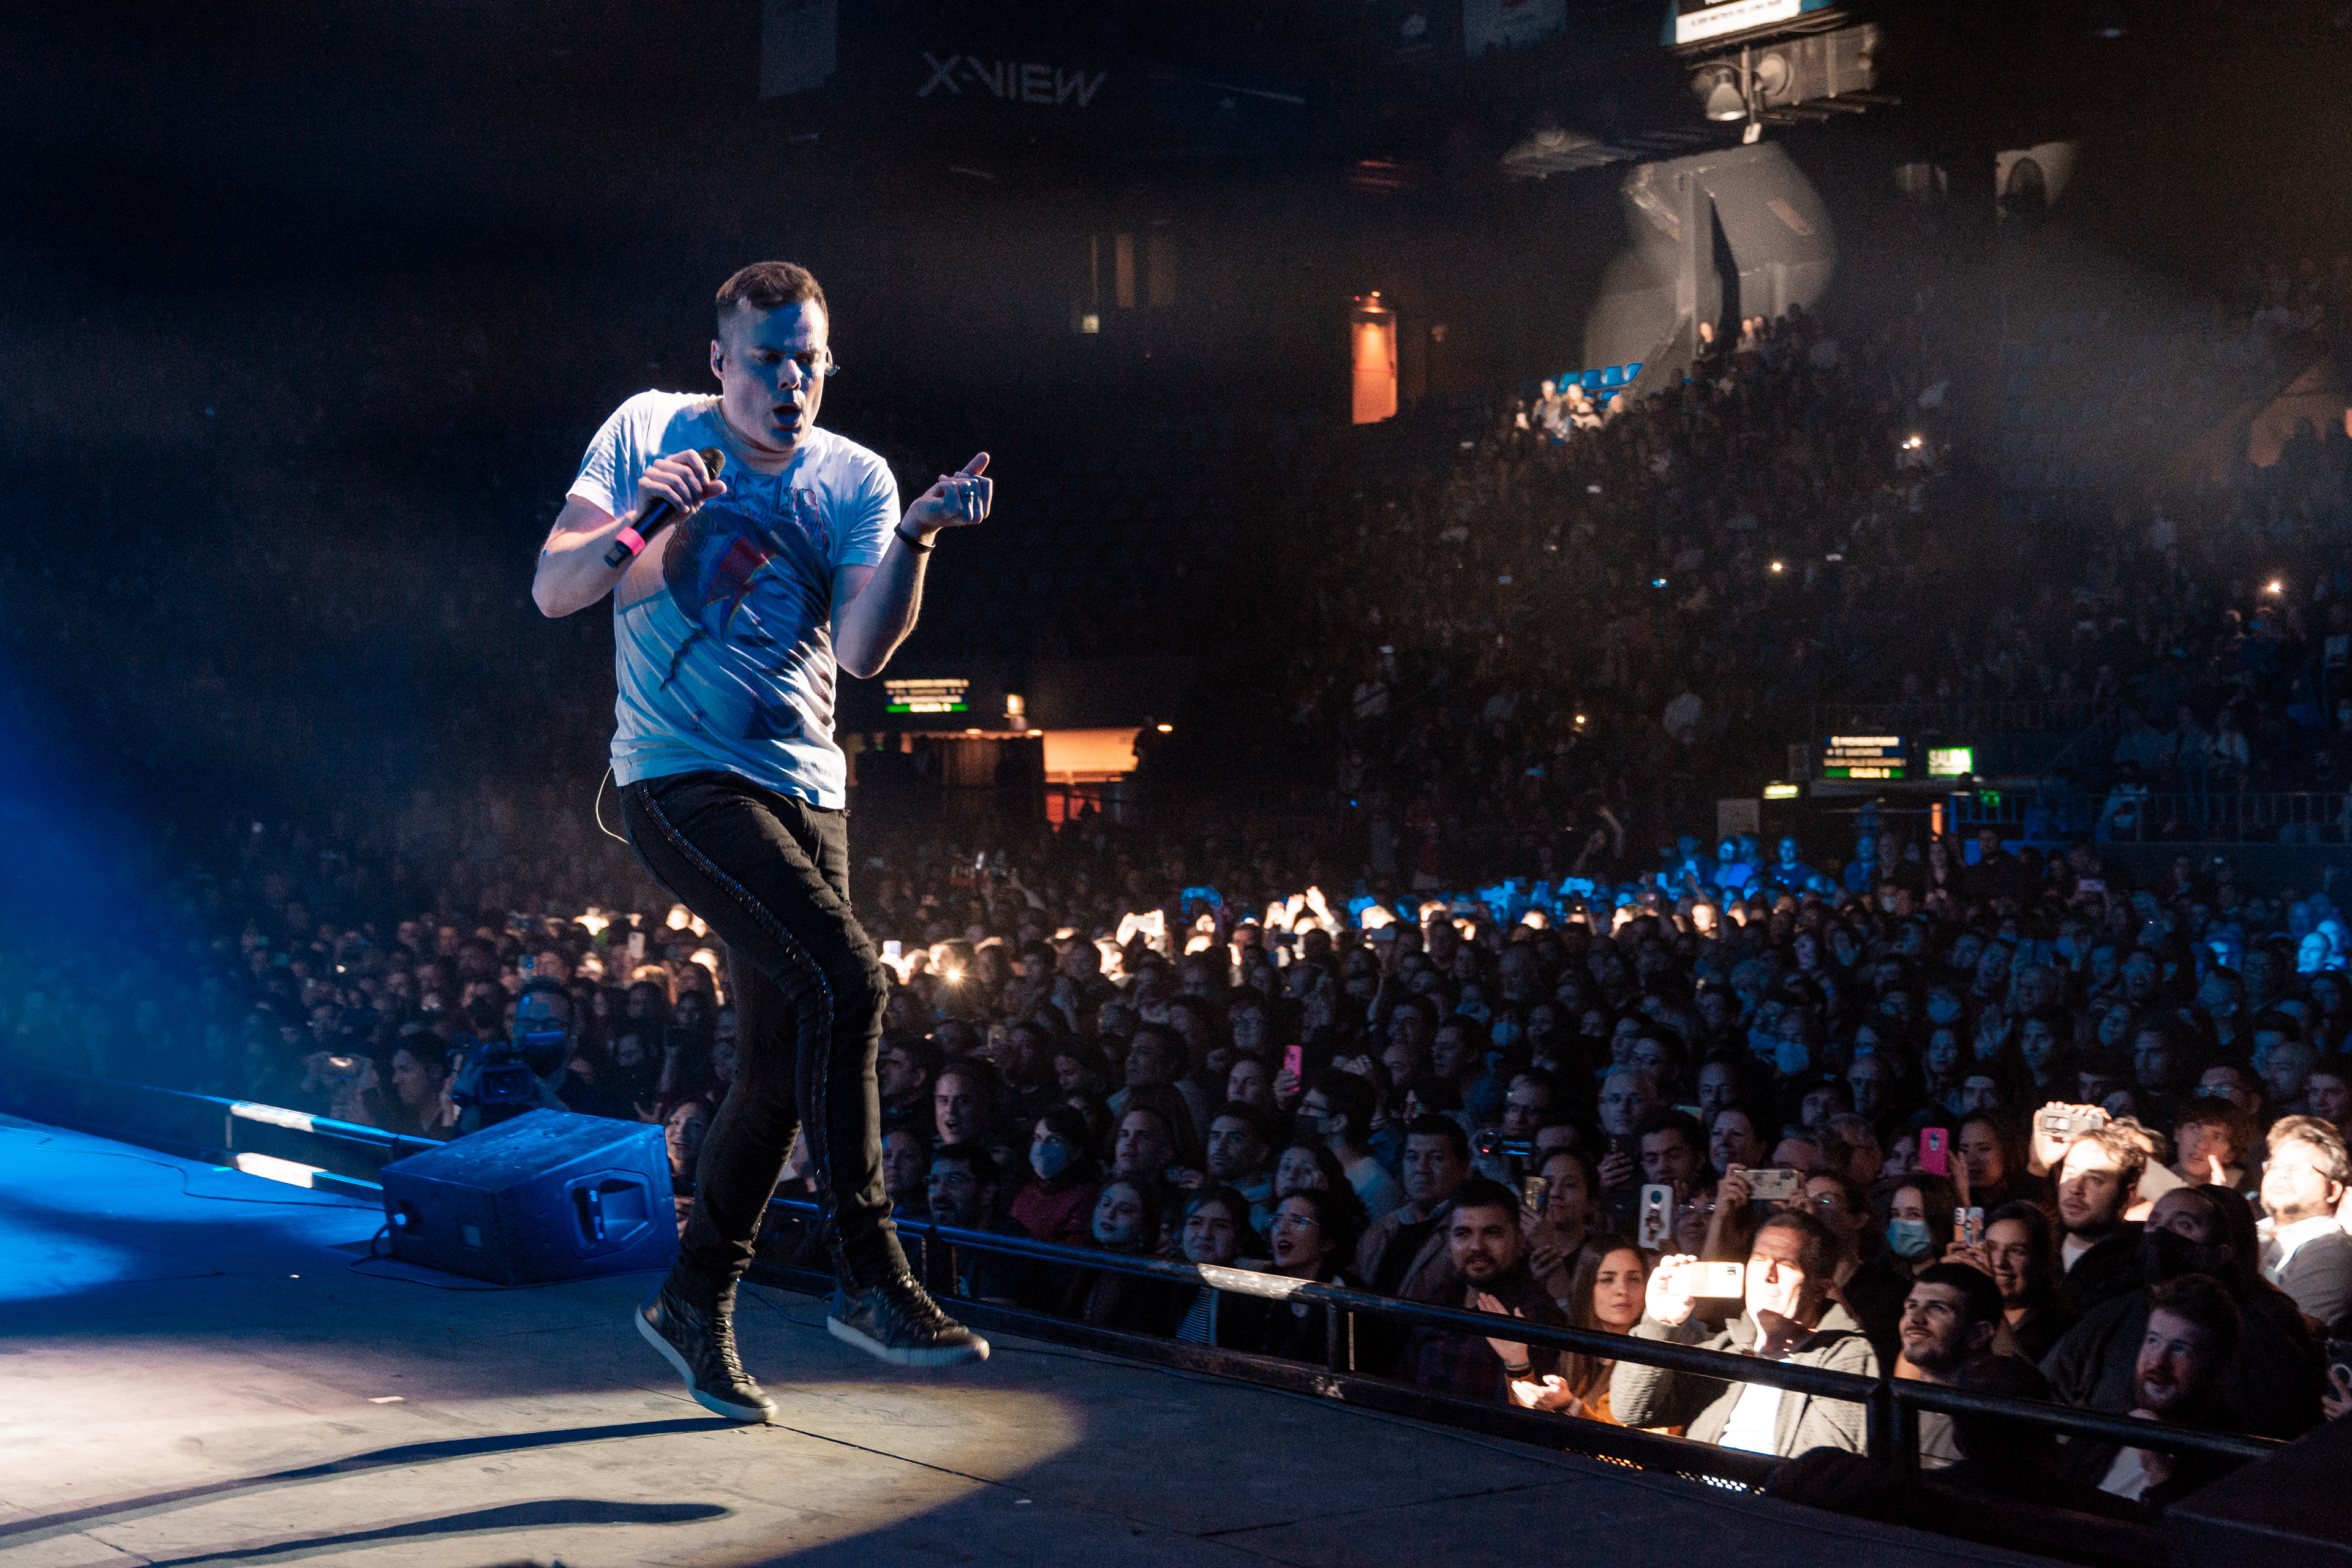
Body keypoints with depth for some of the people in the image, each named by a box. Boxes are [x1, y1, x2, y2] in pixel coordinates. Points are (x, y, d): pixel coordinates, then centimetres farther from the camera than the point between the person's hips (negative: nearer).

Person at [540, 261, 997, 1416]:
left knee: (783, 1072, 7)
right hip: (681, 778, -5)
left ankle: (694, 1302, 25)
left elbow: (862, 651, -5)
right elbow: (552, 593, -4)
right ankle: (868, 1277, -16)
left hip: (804, 789, 5)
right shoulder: (650, 431, 0)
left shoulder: (856, 479, 6)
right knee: (845, 977, -24)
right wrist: (633, 526, -22)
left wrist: (915, 540, -20)